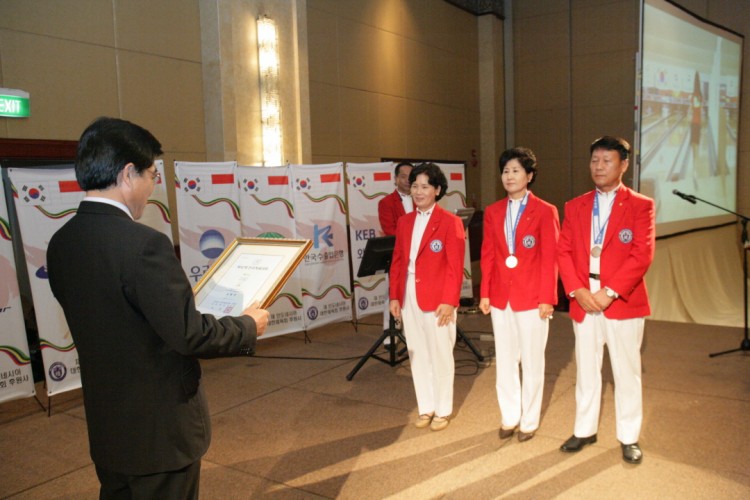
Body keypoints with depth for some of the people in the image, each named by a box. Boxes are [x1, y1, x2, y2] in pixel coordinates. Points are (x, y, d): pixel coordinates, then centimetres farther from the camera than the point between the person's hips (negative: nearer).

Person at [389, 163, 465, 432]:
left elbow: (455, 267, -11)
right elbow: (397, 261, 11)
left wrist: (449, 301, -16)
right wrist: (394, 296, 6)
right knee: (417, 355, 13)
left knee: (440, 356, 7)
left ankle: (442, 410, 22)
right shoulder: (404, 221, 11)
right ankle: (426, 408, 27)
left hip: (437, 300, -5)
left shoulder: (450, 222, -7)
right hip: (409, 298, 6)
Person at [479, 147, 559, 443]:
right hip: (500, 297, 4)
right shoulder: (493, 212, 7)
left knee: (532, 362, 8)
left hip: (532, 298, -4)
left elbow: (550, 259, -8)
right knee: (504, 361, 13)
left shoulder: (545, 212, -6)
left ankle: (529, 421, 23)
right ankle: (509, 417, 28)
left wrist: (547, 298, -12)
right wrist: (485, 293, 3)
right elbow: (488, 256, 7)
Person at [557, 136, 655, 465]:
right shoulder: (575, 206, 9)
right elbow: (563, 251, 3)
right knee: (585, 371, 13)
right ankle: (585, 430, 28)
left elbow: (642, 255, -11)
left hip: (623, 303, -3)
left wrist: (609, 292, -19)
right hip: (583, 303, 3)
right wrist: (577, 291, -11)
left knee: (626, 373, 8)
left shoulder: (640, 205, -2)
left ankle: (629, 438, 23)